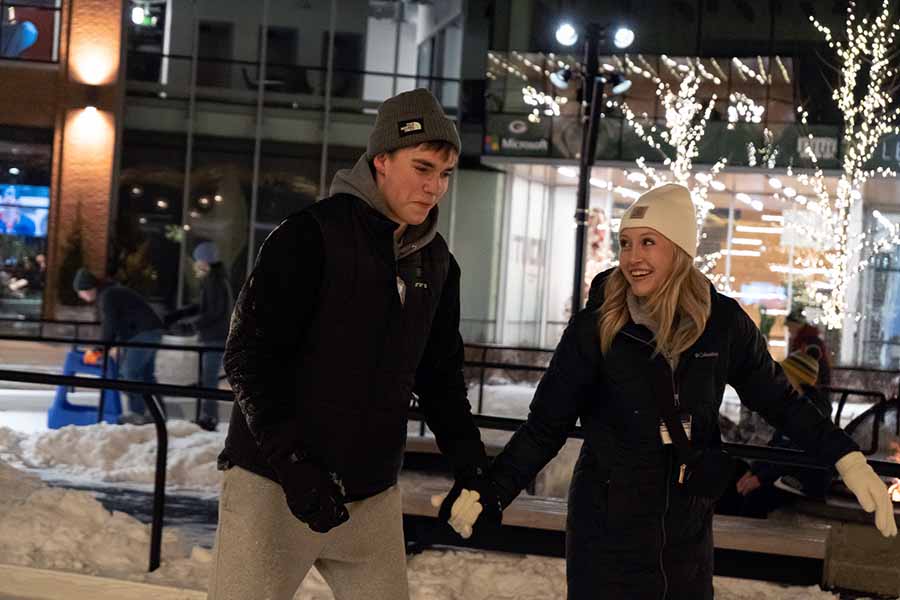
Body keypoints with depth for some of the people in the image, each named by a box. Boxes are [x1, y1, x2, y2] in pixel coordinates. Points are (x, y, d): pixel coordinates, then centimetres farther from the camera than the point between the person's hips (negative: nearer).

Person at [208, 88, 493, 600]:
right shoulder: (311, 236, -12)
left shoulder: (437, 263, 9)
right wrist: (292, 463, -21)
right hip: (274, 482, -6)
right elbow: (250, 356, -15)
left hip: (374, 494, 6)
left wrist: (470, 463, 6)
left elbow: (440, 374, 17)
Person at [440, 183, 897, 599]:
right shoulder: (596, 326, -12)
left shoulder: (722, 321, -7)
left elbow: (779, 400, 5)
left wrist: (849, 460, -4)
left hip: (687, 528, 3)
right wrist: (490, 492, -15)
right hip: (607, 527, -2)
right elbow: (545, 427, -6)